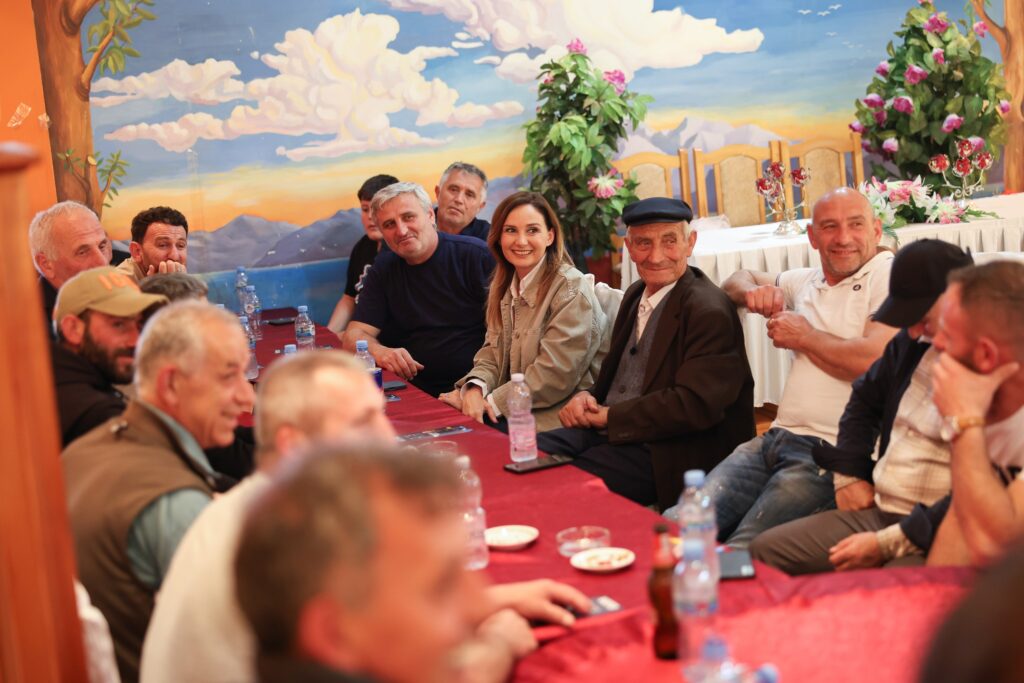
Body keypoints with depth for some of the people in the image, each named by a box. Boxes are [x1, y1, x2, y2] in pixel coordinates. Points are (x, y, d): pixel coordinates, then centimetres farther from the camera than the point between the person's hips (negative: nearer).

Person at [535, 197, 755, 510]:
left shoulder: (710, 311, -15)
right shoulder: (636, 295, 13)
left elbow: (695, 405, -22)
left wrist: (610, 416, -15)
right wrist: (586, 397, -1)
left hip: (668, 455, -8)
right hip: (608, 430, 8)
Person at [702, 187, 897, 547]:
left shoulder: (889, 275, -3)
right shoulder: (807, 281, 19)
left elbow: (876, 361, -17)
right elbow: (737, 280, 35)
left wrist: (804, 336, -2)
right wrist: (753, 292, 10)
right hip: (777, 437, 7)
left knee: (741, 553, -23)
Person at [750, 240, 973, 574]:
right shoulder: (912, 343, 9)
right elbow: (865, 398, 29)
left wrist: (887, 543, -19)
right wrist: (849, 472, 15)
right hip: (876, 512, 9)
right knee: (764, 551, 2)